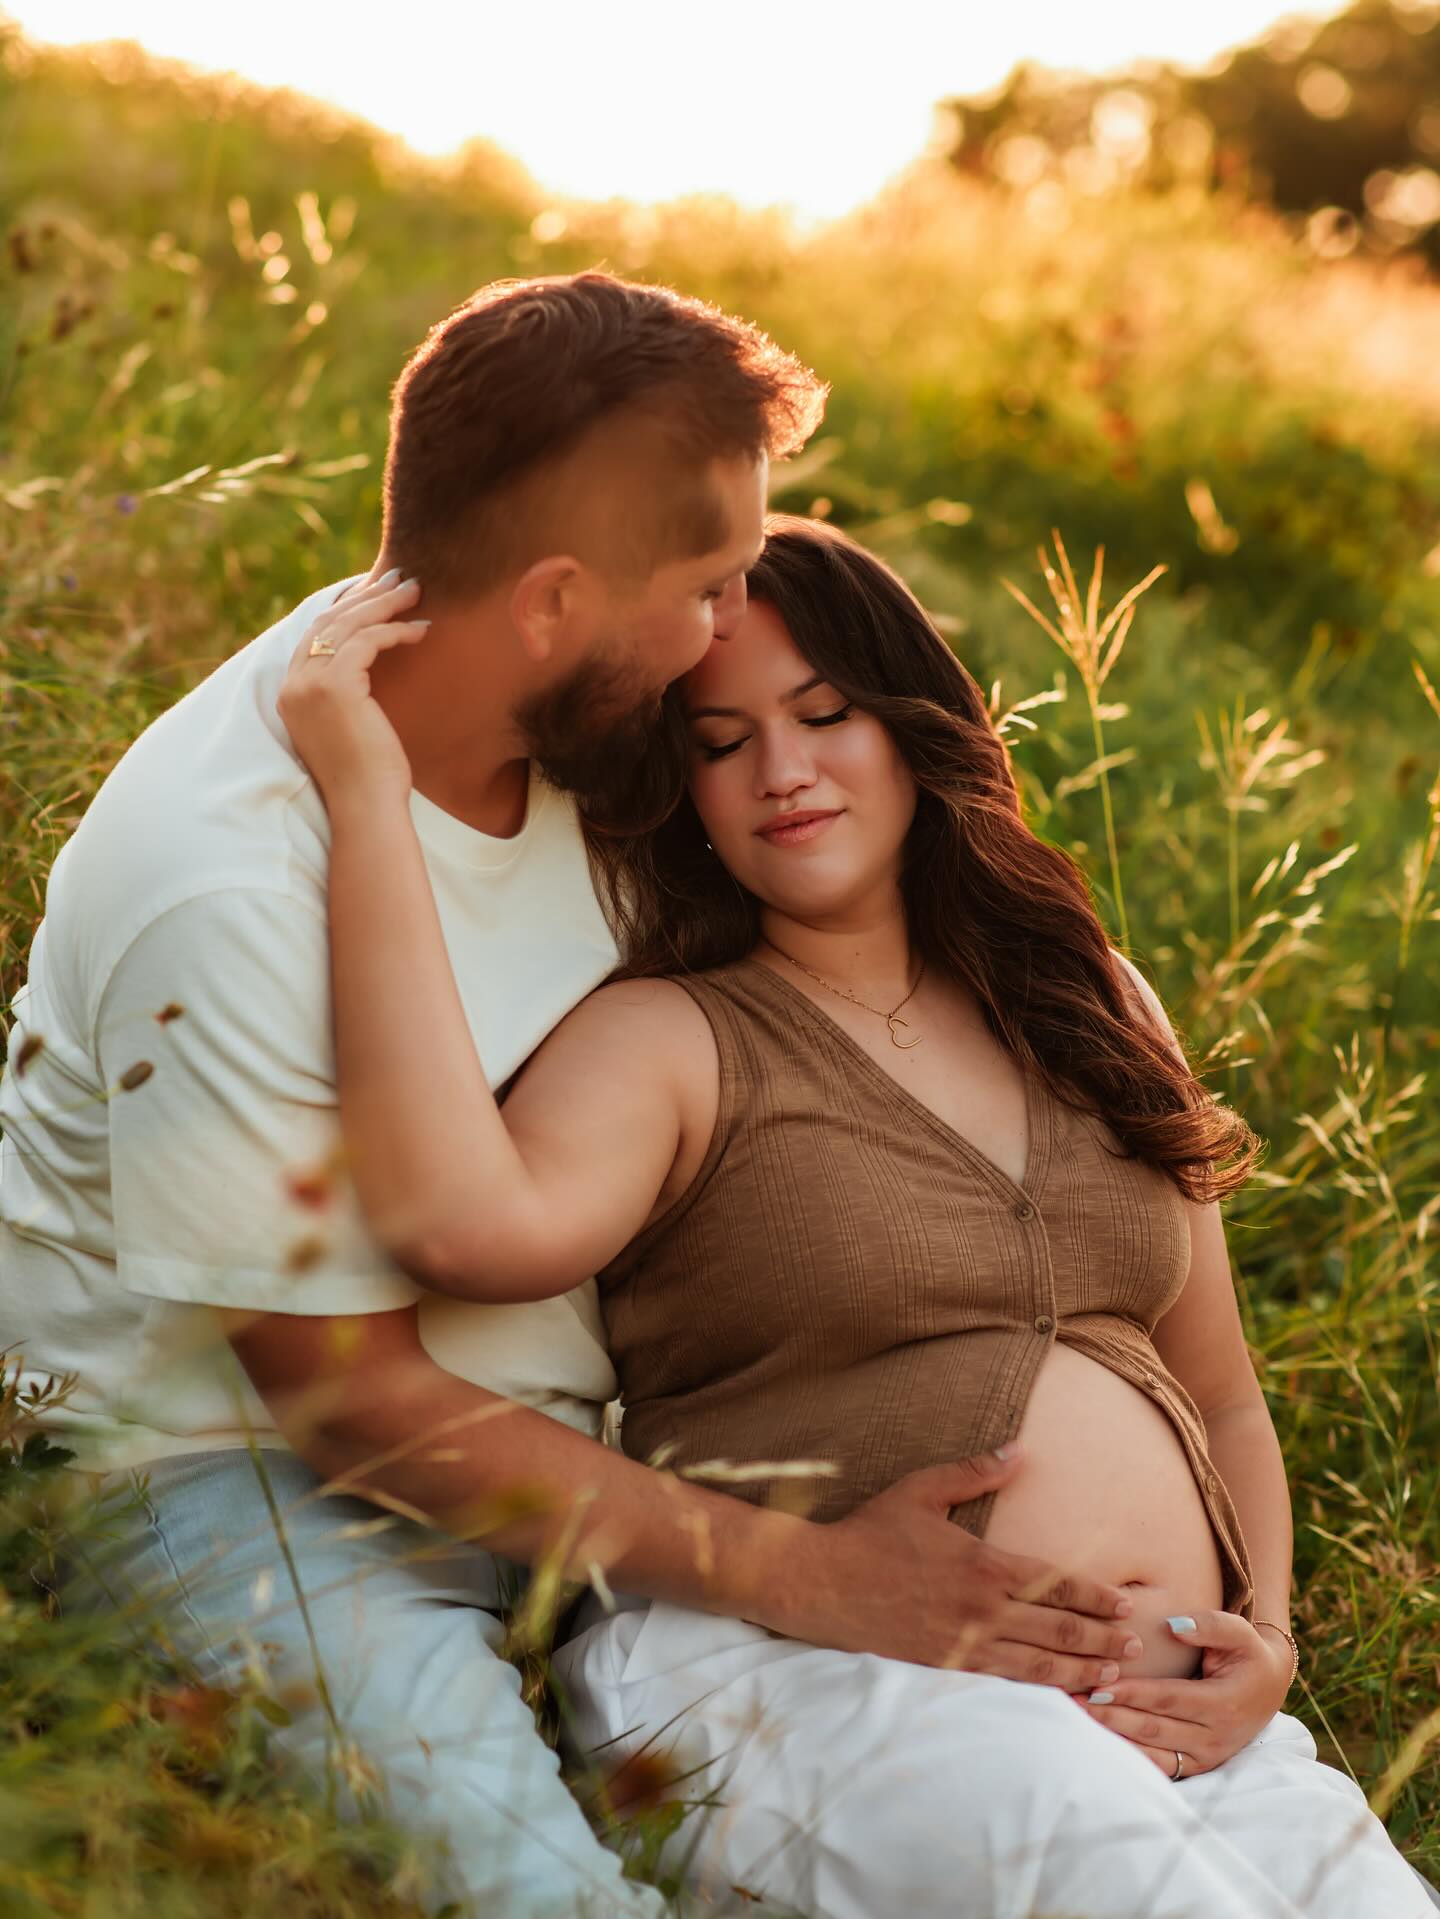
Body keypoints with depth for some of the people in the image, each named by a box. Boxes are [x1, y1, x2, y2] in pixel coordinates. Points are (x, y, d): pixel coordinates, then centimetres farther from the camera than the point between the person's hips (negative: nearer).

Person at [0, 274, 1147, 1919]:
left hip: (552, 1429, 6)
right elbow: (350, 1396, -20)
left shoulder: (566, 714, -5)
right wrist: (803, 1577, -22)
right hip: (238, 1464, -6)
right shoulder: (224, 887, -26)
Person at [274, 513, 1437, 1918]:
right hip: (808, 1686, -4)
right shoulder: (667, 1040, 2)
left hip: (1182, 1733, 4)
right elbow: (468, 1225, -23)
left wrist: (1269, 1642, 6)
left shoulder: (1087, 1005, 19)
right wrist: (365, 792, -17)